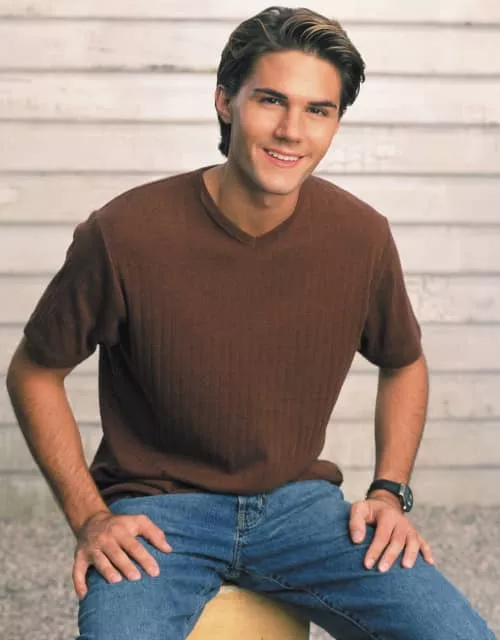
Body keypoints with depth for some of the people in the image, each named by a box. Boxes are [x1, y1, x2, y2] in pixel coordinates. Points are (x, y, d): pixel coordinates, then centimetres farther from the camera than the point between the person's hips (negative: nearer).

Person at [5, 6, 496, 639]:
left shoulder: (361, 236, -5)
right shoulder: (124, 234, -15)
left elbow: (403, 363, 15)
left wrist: (390, 492, 3)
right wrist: (88, 517, -8)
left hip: (299, 502, 3)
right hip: (157, 511, -2)